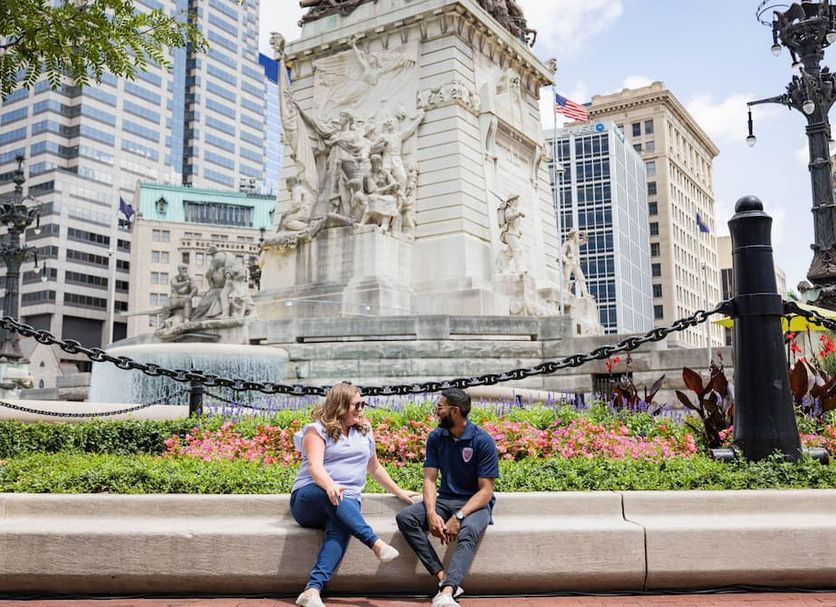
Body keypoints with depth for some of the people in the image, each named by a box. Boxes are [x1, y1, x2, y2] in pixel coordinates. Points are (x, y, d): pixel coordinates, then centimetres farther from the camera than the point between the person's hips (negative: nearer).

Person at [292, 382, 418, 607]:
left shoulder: (364, 432, 19)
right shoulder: (317, 430, 1)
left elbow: (375, 468, 32)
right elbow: (315, 466, -16)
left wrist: (399, 492, 30)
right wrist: (330, 486, -36)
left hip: (346, 502, 3)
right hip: (309, 498, -3)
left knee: (340, 529, -34)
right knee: (330, 496, -40)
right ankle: (375, 542, -47)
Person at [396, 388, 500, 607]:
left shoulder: (483, 441, -12)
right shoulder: (436, 437, 2)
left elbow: (485, 490, -13)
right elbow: (429, 479, -1)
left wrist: (458, 517, -26)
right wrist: (431, 513, -20)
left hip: (475, 503, -5)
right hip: (445, 499, 5)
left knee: (468, 532, -38)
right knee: (404, 517, -21)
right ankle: (443, 577, -29)